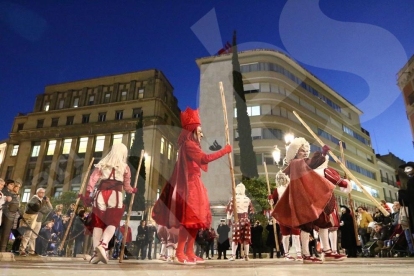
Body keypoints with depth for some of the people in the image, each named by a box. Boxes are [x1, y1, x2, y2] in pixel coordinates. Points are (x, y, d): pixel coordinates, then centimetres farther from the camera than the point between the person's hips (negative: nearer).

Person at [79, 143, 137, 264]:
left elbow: (92, 179, 6)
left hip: (100, 195, 3)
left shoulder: (102, 164, 20)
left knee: (98, 224, 6)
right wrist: (133, 190, 39)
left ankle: (97, 252, -1)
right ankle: (103, 245, -29)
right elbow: (126, 187, 19)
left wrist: (87, 194, 2)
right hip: (115, 195, -2)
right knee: (112, 223, -5)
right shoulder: (125, 167, 15)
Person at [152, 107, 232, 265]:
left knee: (195, 219, 8)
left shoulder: (191, 146, 22)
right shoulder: (189, 144, -10)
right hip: (189, 185, -10)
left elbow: (201, 161, 14)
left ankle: (189, 253, 12)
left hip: (193, 185, 10)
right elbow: (205, 159, -23)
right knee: (189, 218, -11)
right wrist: (224, 151, -19)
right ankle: (179, 254, -6)